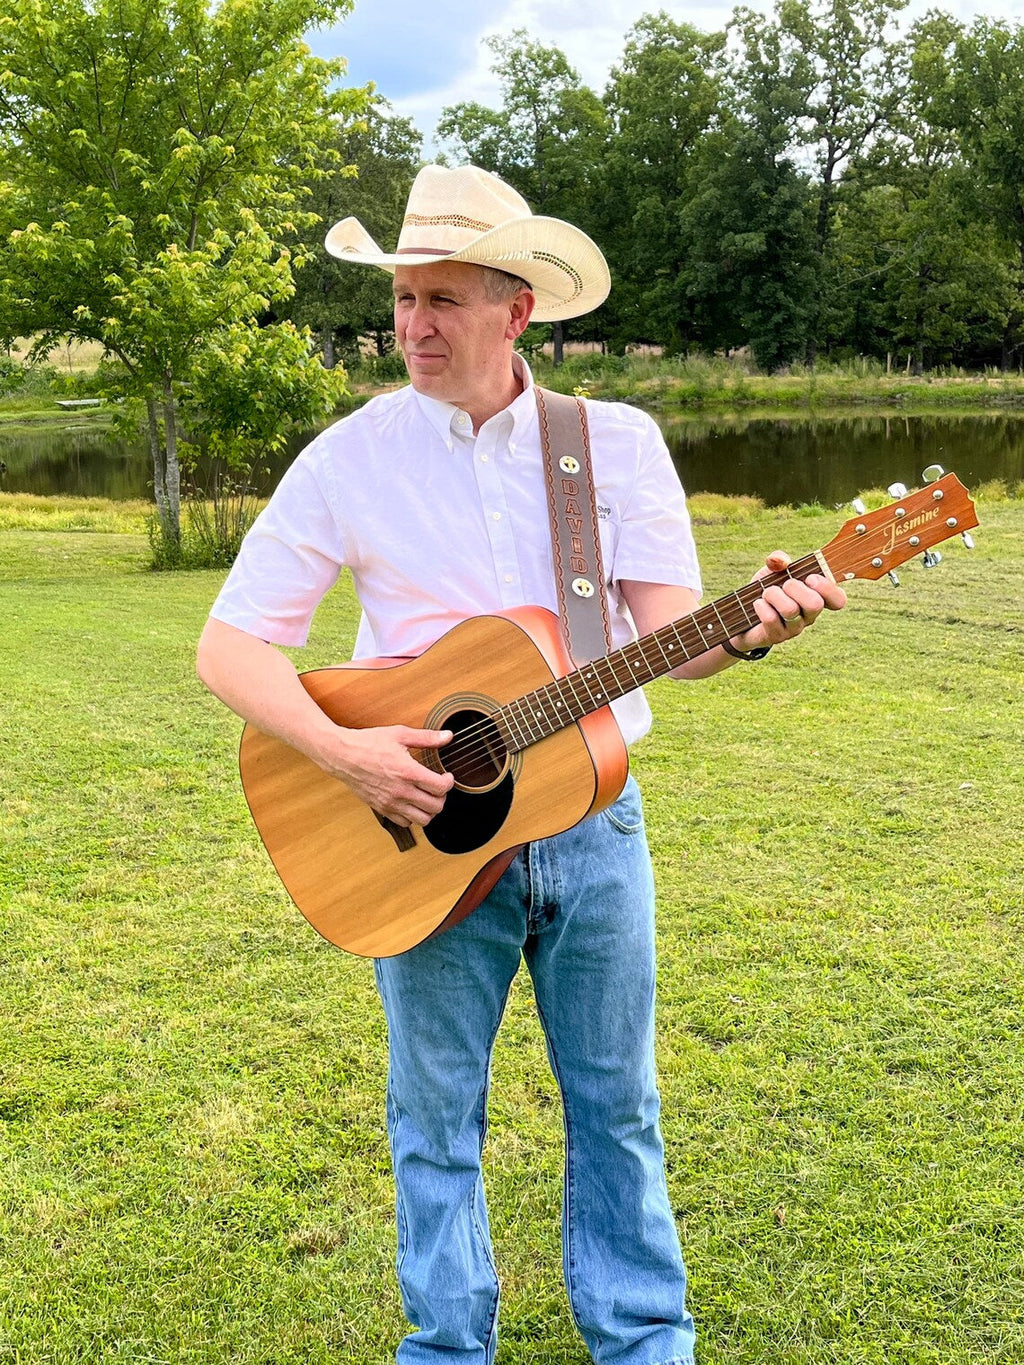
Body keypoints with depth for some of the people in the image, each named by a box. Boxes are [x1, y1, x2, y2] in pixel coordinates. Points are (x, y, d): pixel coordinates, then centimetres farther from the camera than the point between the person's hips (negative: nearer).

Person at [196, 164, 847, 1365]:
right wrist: (343, 751, -22)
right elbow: (230, 646, -7)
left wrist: (748, 627, -32)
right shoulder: (350, 458, -5)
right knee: (435, 1120, 12)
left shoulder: (618, 442, -1)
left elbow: (669, 631, -9)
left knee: (616, 1107, 15)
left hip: (591, 822, 1)